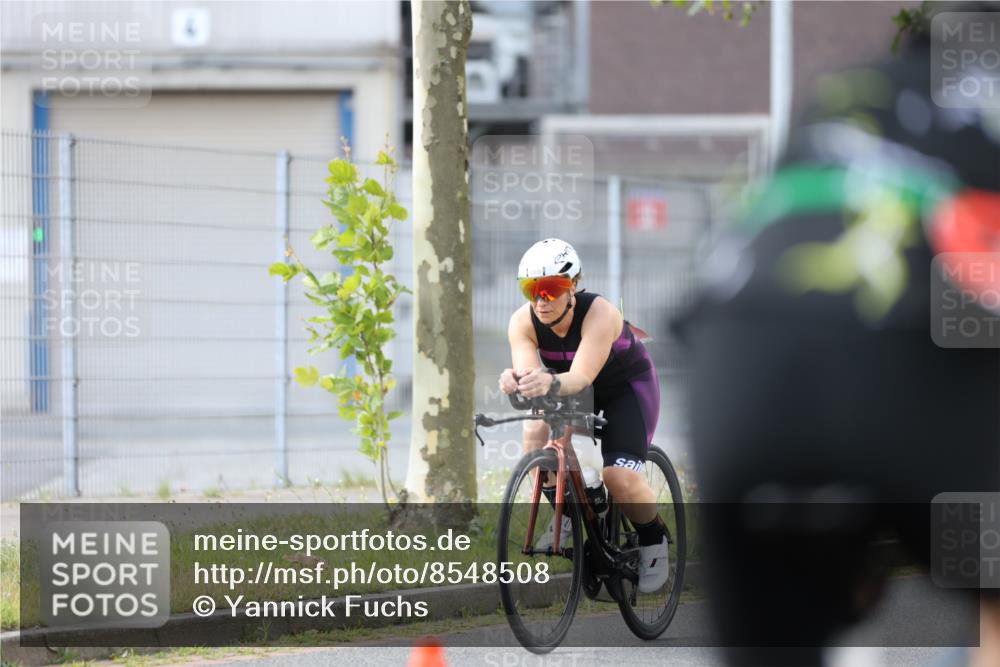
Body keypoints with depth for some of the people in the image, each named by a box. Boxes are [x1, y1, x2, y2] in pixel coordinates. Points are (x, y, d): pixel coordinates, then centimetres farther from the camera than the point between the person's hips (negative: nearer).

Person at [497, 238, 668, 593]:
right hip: (572, 391, 4)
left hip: (627, 387, -4)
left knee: (619, 477, -23)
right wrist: (515, 381, -62)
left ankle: (654, 540, 7)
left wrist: (551, 383, -69)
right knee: (536, 432, -26)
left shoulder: (599, 314, -35)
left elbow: (581, 376, -47)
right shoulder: (524, 321, -23)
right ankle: (564, 511, -3)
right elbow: (527, 372, -38)